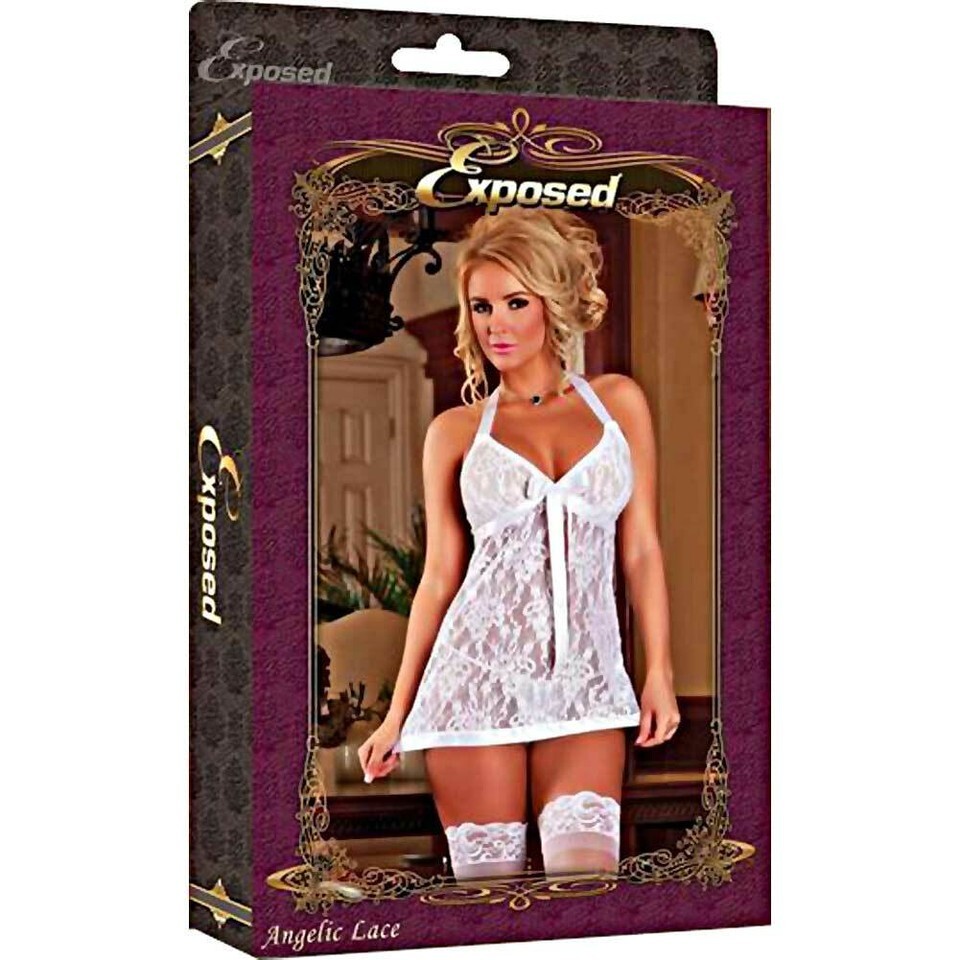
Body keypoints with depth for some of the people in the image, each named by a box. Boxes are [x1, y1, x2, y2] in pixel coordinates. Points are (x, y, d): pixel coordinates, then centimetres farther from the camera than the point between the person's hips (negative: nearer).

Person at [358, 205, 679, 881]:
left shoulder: (618, 401, 10)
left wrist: (660, 671, 0)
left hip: (585, 681, 0)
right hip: (478, 672, 0)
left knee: (587, 868, -17)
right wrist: (397, 714, 8)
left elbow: (642, 550, 10)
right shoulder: (455, 431, 9)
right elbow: (440, 577, 10)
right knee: (488, 879, -1)